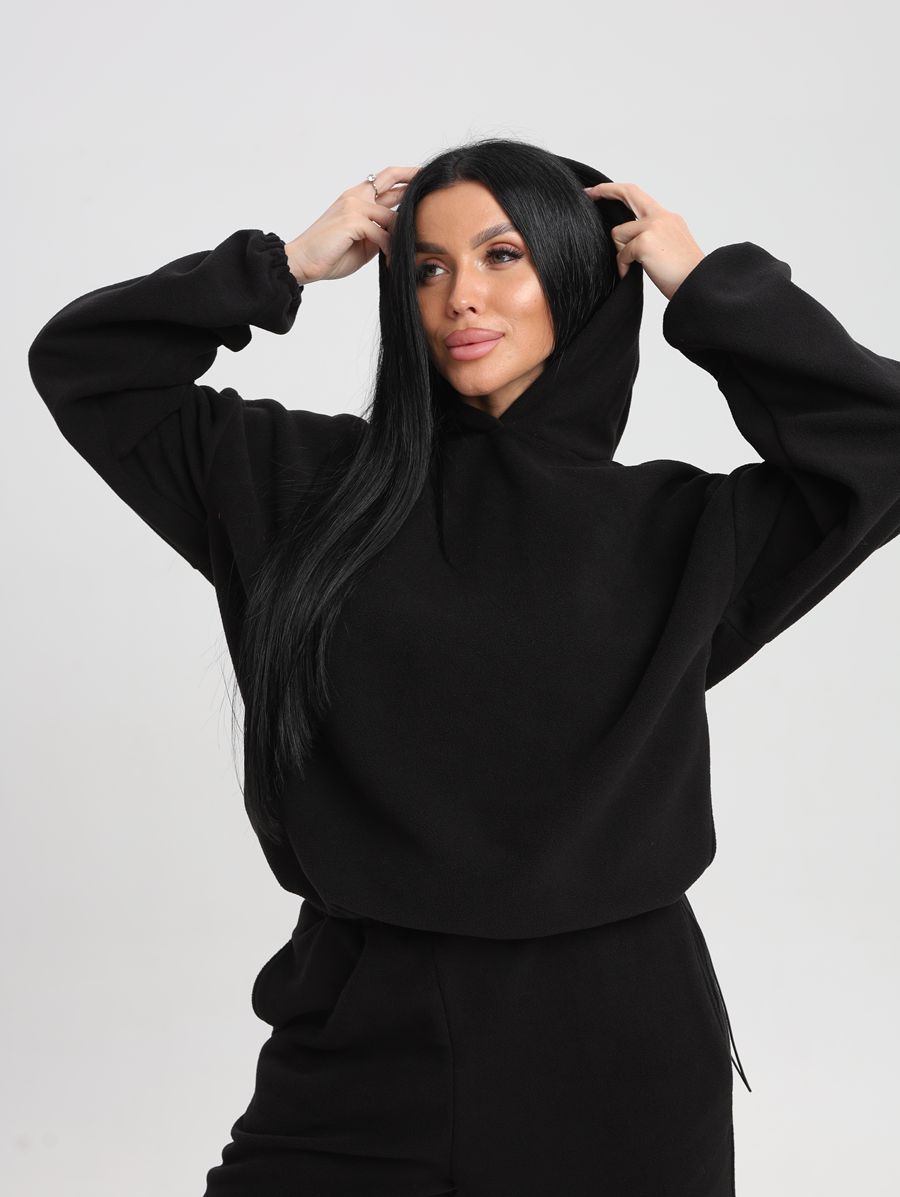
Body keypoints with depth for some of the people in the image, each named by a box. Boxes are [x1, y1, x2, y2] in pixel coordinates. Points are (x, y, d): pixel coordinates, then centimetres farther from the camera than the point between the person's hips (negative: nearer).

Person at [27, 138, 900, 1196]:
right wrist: (290, 264, 2)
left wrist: (708, 289, -3)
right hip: (359, 1031, 1)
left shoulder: (676, 530, 2)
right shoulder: (310, 482, 5)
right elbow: (80, 363, 9)